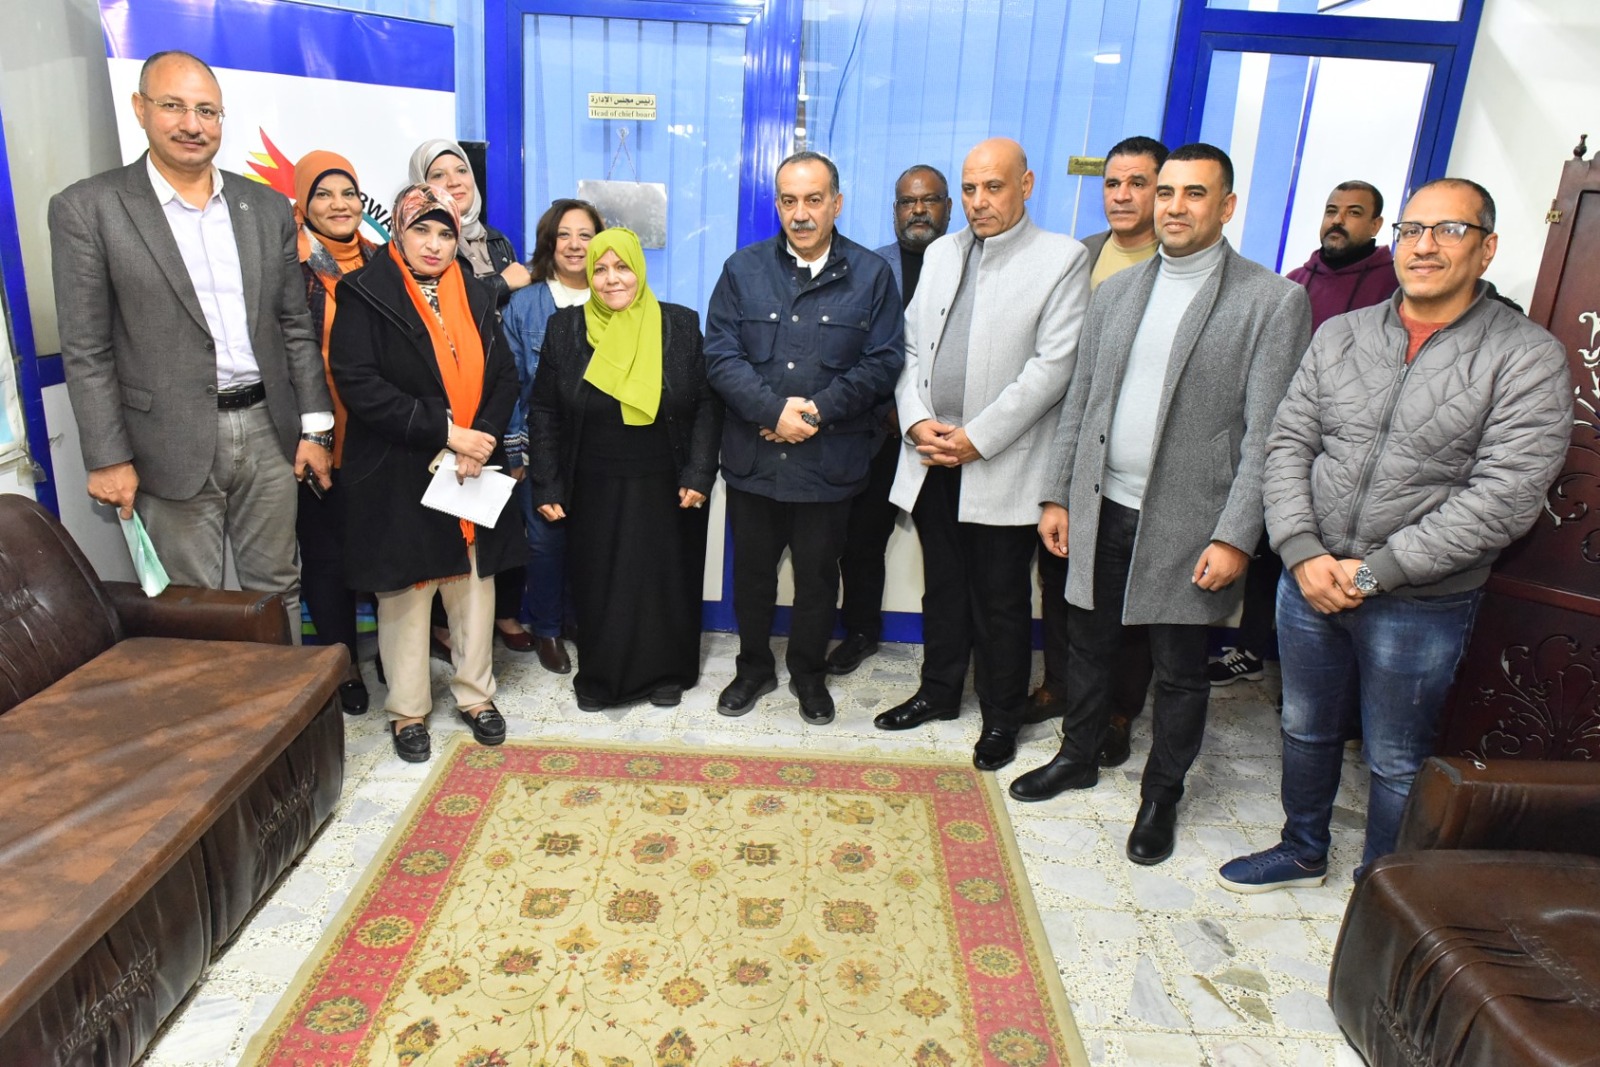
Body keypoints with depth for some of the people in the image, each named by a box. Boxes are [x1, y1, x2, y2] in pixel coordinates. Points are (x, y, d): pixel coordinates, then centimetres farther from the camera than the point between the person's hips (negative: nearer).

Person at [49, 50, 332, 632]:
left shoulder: (268, 207, 8)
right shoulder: (87, 209, -3)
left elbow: (296, 326, 9)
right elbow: (85, 350, -4)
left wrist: (315, 428, 5)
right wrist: (108, 458, -8)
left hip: (268, 431, 3)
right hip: (172, 445, -3)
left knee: (277, 587, 14)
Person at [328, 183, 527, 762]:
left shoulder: (475, 296, 10)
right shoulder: (365, 295, -5)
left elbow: (504, 375, 7)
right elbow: (357, 383, -15)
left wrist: (482, 437, -10)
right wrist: (444, 431, -18)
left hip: (474, 473, 4)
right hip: (398, 476, -4)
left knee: (475, 584, 10)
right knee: (405, 591, 6)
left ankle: (475, 692, 28)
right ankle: (408, 709, 23)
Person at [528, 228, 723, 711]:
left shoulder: (680, 325, -3)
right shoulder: (565, 328, -1)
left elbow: (708, 404, -2)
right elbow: (544, 412, 1)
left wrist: (698, 474, -10)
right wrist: (548, 487, -4)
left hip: (665, 489, 0)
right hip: (595, 491, 1)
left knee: (666, 583, 10)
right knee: (599, 587, 9)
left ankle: (666, 673, 29)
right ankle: (598, 677, 27)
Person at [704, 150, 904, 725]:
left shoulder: (871, 275, 0)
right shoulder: (743, 269, 3)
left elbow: (882, 363, -5)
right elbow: (721, 354, -5)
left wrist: (818, 410, -16)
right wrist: (774, 410, -17)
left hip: (830, 459, -1)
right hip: (753, 456, 1)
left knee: (818, 573, 12)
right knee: (752, 567, 14)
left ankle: (809, 673, 33)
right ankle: (754, 667, 35)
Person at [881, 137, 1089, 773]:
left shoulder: (1061, 259, -4)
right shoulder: (940, 253, 13)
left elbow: (1052, 366, -12)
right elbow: (911, 345, 11)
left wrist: (976, 439, -15)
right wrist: (917, 421, -5)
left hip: (1002, 465, -5)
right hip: (932, 458, 5)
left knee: (1001, 601, 6)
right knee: (942, 586, 17)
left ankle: (1001, 717, 24)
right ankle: (939, 691, 35)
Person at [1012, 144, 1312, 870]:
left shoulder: (1274, 301, -6)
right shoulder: (1117, 290, 9)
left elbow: (1266, 434, -11)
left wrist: (1234, 537, -16)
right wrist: (1058, 496, 7)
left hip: (1186, 523, -4)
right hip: (1102, 510, 5)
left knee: (1179, 670, 10)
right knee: (1088, 645, 18)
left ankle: (1161, 795, 30)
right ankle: (1077, 757, 40)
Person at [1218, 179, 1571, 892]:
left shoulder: (1529, 360, -9)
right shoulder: (1339, 336, 4)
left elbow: (1503, 500, -17)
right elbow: (1288, 445, 0)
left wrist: (1375, 571, -19)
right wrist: (1303, 552, -13)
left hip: (1420, 603, -4)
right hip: (1310, 579, 4)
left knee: (1397, 763, 13)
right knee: (1305, 728, 21)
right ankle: (1302, 852, 44)